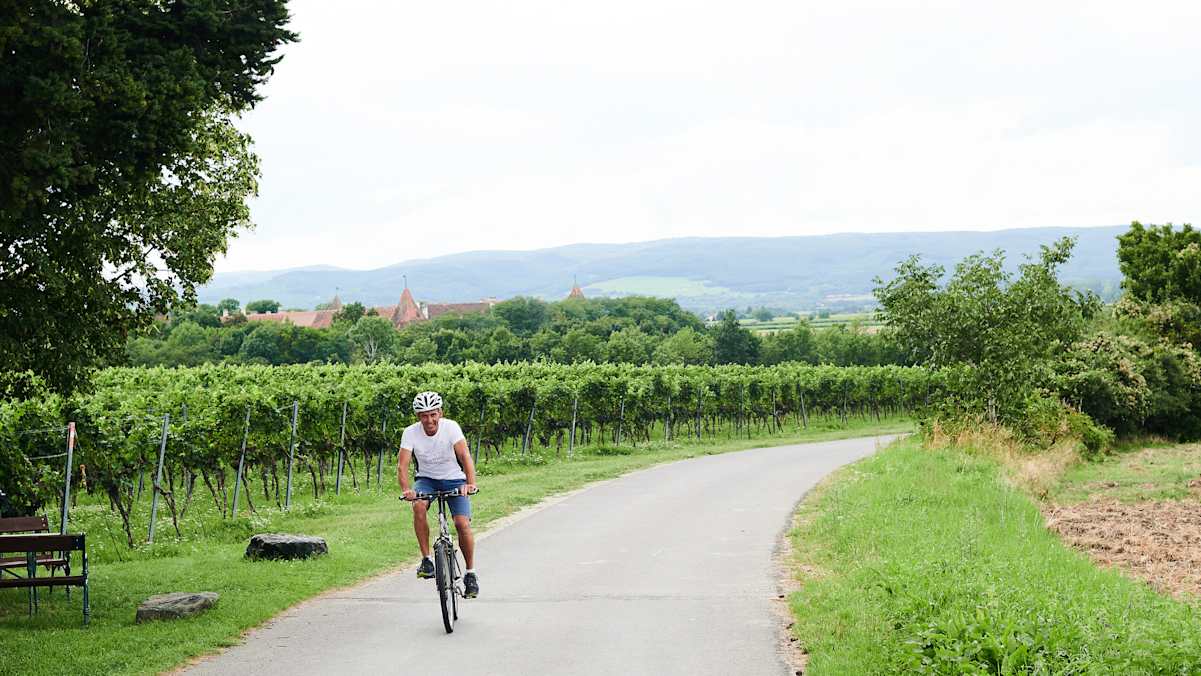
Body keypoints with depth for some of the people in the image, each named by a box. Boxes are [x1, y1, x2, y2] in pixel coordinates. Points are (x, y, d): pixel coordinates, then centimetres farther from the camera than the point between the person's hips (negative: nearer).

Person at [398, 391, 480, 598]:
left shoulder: (451, 427, -20)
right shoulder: (410, 433, -16)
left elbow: (465, 456, -29)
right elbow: (402, 465, -23)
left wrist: (471, 483, -45)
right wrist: (406, 489, -42)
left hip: (454, 480, -1)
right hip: (427, 479, 1)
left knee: (462, 523, -18)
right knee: (418, 506, -31)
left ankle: (471, 573, 0)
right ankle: (426, 560, -20)